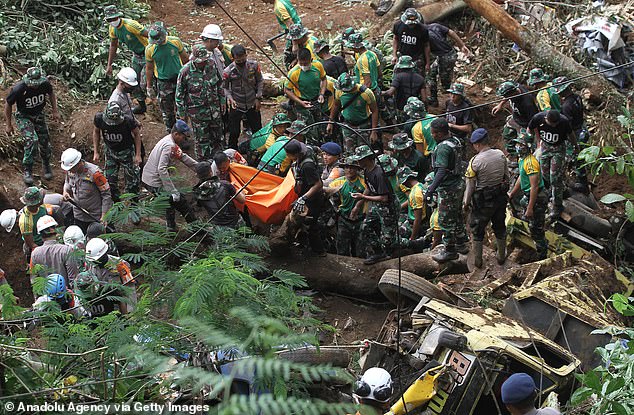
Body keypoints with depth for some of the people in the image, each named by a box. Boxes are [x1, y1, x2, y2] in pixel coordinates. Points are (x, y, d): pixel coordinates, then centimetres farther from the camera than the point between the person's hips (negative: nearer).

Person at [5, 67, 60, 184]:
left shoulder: (45, 84, -21)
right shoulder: (18, 89, -30)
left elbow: (51, 93, 5)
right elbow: (8, 105, -13)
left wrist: (55, 111, 2)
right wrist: (9, 125, -8)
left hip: (39, 115, 4)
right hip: (23, 116, -4)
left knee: (44, 142, 7)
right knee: (32, 141, -24)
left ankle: (46, 165, 37)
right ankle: (27, 171, -11)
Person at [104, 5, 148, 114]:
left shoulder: (130, 25, -29)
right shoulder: (112, 28, -3)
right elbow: (113, 46, 12)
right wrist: (109, 65, 12)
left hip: (147, 54, -8)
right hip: (136, 55, 8)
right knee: (133, 81, 14)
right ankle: (142, 105, 33)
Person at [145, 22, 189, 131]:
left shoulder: (175, 41, -14)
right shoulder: (150, 49, -14)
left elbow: (185, 58, 2)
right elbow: (149, 68, -1)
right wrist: (149, 87, 4)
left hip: (179, 78, 1)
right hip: (163, 82, -1)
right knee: (167, 110, 6)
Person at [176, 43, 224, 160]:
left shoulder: (212, 66, -6)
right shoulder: (186, 72, -19)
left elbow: (219, 85, 10)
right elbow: (179, 94, -9)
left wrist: (222, 102, 14)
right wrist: (181, 114, -5)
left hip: (214, 108, 4)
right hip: (197, 112, -4)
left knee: (217, 136, 16)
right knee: (202, 139, 4)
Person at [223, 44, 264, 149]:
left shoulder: (254, 65, -11)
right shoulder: (228, 71, -17)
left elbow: (260, 81, 2)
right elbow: (225, 87, -4)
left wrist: (258, 98, -2)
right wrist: (230, 98, -23)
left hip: (252, 104, 2)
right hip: (236, 105, -2)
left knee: (257, 130, 15)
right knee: (234, 132, 5)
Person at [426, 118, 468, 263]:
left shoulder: (443, 148, -24)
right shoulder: (456, 141, 4)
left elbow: (442, 171, -33)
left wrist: (431, 190, -39)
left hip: (448, 189, -10)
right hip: (459, 184, 10)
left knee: (446, 220, 2)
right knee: (457, 215, 22)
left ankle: (450, 250, 10)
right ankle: (461, 244, 35)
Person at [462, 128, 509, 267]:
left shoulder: (475, 161, -22)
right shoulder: (500, 155, -7)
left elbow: (470, 186, -16)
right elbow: (507, 177, 4)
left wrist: (465, 204, -4)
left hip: (482, 201, -5)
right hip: (501, 198, 5)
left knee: (478, 231, 13)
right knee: (500, 227, 22)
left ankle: (477, 261, 22)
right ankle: (501, 256, 36)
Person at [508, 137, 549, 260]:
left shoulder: (530, 162, -26)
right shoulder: (522, 159, 7)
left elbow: (534, 186, -27)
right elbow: (521, 178, 21)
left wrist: (530, 208, -25)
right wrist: (511, 195, 24)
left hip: (537, 199, -10)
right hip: (530, 196, 10)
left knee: (536, 230, 0)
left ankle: (542, 258, 12)